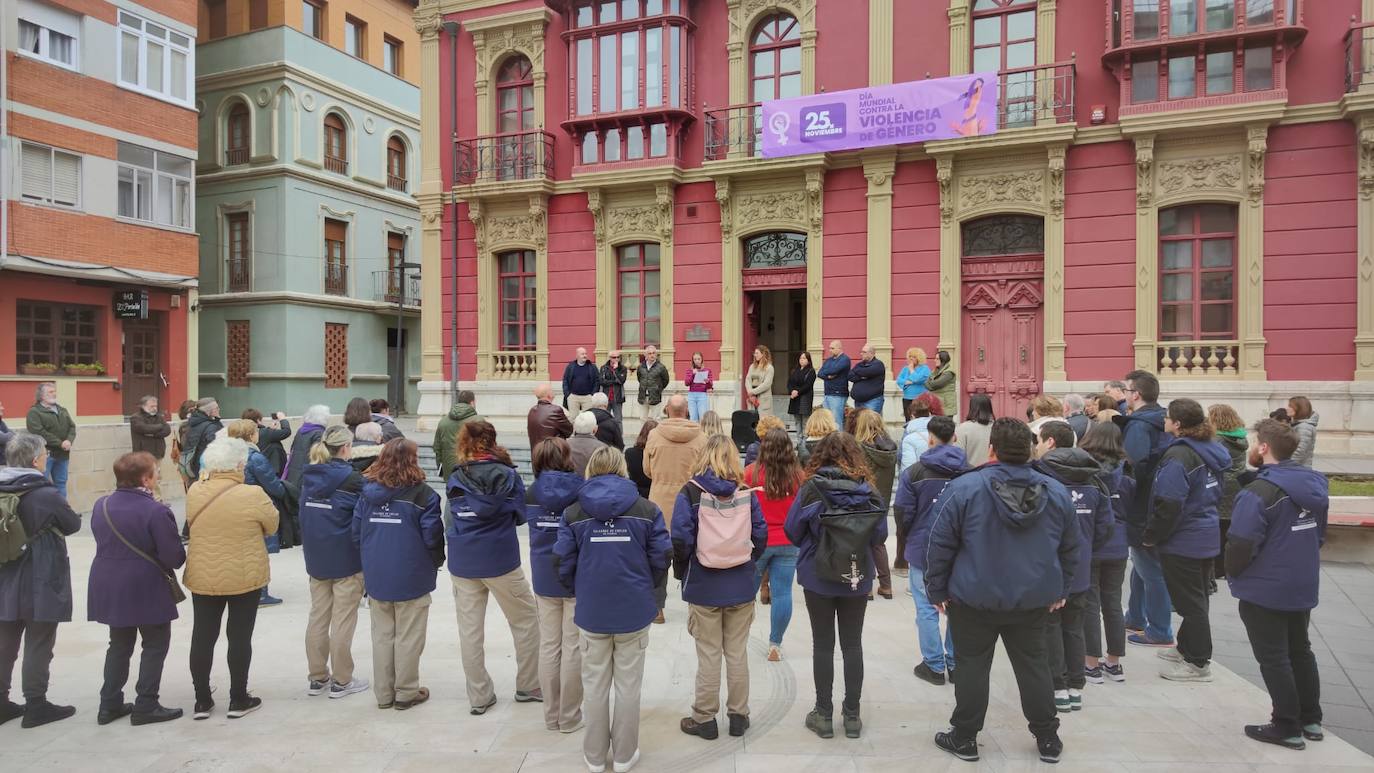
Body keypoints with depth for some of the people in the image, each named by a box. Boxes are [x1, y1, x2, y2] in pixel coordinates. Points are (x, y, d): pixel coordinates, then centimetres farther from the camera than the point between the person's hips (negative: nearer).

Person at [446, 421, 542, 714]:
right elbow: (520, 515, 0)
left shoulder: (455, 479, 0)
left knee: (470, 629, 10)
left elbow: (455, 515, 8)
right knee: (526, 620, 14)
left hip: (463, 563, 3)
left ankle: (479, 696, 18)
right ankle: (528, 687, 20)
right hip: (501, 560, -3)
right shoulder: (508, 475, -7)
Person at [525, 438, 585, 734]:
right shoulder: (581, 491, -14)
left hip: (544, 578, 4)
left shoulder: (531, 493, -4)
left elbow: (530, 526, 8)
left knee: (549, 645, 14)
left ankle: (551, 714, 24)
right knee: (573, 648, 6)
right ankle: (569, 717, 15)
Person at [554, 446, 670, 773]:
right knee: (628, 685, 13)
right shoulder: (647, 509, -7)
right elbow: (662, 558, -5)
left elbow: (562, 562, -3)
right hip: (634, 610, -1)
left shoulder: (573, 512, -5)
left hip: (591, 611, 1)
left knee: (595, 685, 16)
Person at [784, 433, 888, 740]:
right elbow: (880, 535, -1)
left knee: (823, 645, 10)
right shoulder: (869, 491, -8)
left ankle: (824, 714, 18)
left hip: (817, 577, -2)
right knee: (852, 644, 13)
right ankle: (852, 715, 22)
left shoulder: (810, 489, -14)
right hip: (858, 578, 2)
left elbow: (792, 531, -7)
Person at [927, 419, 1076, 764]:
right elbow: (1069, 549, 8)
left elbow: (941, 545, -11)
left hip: (974, 598, -3)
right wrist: (1060, 590, 20)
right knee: (1034, 665, 17)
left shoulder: (964, 488, -15)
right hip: (1033, 599, 4)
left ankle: (964, 737, 19)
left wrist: (937, 590, 0)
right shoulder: (1056, 492, -1)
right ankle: (1047, 738, 28)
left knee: (973, 667, 8)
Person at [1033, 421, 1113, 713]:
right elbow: (1107, 525, 4)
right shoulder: (1092, 481, 4)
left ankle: (1058, 688, 11)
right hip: (1080, 571, 6)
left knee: (1050, 626, 6)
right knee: (1074, 628, 15)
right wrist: (1085, 550, 15)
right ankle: (1075, 688, 23)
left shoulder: (1038, 477, -15)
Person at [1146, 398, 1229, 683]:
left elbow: (1169, 503, -27)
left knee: (1189, 601, 2)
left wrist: (1151, 536, -14)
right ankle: (1188, 648, 34)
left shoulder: (1179, 454, -22)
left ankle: (1197, 663, 12)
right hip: (1206, 537, 9)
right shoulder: (1209, 450, 8)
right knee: (1196, 598, 20)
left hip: (1183, 541, -9)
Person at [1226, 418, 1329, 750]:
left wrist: (1233, 572, -5)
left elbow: (1241, 544, -25)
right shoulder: (1313, 483, 2)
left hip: (1265, 590, -8)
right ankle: (1311, 719, 33)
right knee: (1300, 650, 22)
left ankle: (1287, 727, 14)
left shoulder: (1260, 492, -24)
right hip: (1303, 586, 8)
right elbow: (1320, 533, 14)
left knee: (1274, 659, 4)